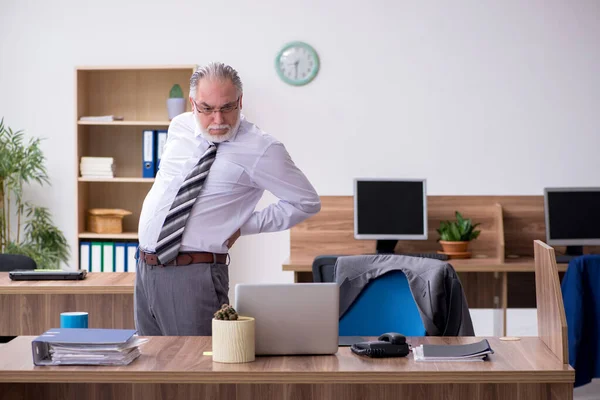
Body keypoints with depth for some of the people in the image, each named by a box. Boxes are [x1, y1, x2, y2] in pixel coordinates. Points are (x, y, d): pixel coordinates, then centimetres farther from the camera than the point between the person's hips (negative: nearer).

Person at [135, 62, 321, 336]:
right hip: (144, 269, 6)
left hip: (193, 276, -6)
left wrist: (243, 226, -7)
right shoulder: (179, 127, 7)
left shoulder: (260, 149, -11)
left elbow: (307, 202, -5)